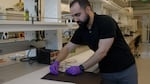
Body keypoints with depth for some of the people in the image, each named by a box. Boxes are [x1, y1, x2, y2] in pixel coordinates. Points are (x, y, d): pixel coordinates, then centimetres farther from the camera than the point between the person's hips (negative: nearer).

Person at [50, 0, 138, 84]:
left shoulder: (106, 22, -21)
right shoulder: (81, 30, -3)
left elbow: (102, 51, -27)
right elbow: (67, 48, 4)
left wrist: (81, 68, -26)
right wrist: (57, 62, -14)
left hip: (126, 69, -4)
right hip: (106, 72, 5)